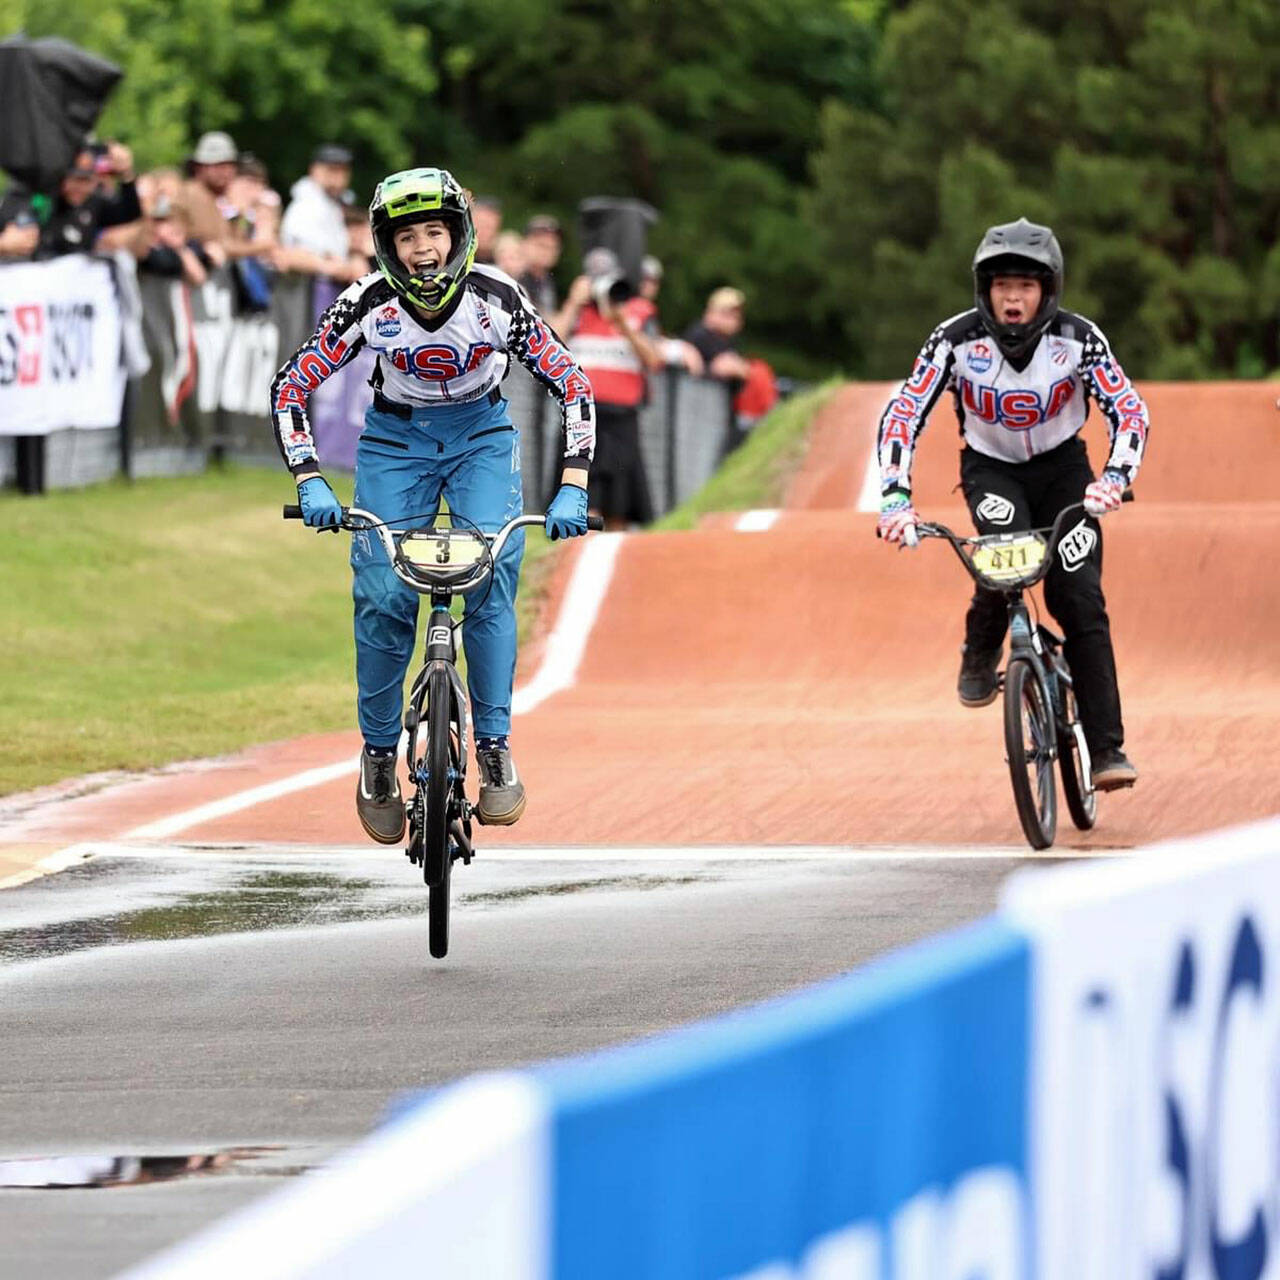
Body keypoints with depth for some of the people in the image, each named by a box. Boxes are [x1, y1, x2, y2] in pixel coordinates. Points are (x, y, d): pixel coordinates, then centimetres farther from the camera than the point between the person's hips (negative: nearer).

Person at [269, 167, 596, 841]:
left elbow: (572, 384, -18)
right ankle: (378, 755, 2)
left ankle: (495, 749, -17)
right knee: (384, 595, -14)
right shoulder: (368, 302, -23)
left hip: (481, 436, 0)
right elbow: (290, 386, -15)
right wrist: (310, 483, -25)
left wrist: (571, 488, -26)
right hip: (396, 438, 0)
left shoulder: (495, 297, -23)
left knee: (491, 575, -22)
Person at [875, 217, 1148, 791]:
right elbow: (902, 414, -21)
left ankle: (1106, 748, -9)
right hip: (991, 468, 0)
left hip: (1062, 467, 0)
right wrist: (895, 496, -35)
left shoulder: (1078, 338, -20)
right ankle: (980, 652, -6)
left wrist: (1115, 476, -41)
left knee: (1081, 599, -13)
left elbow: (1129, 410, -22)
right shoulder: (956, 339, -21)